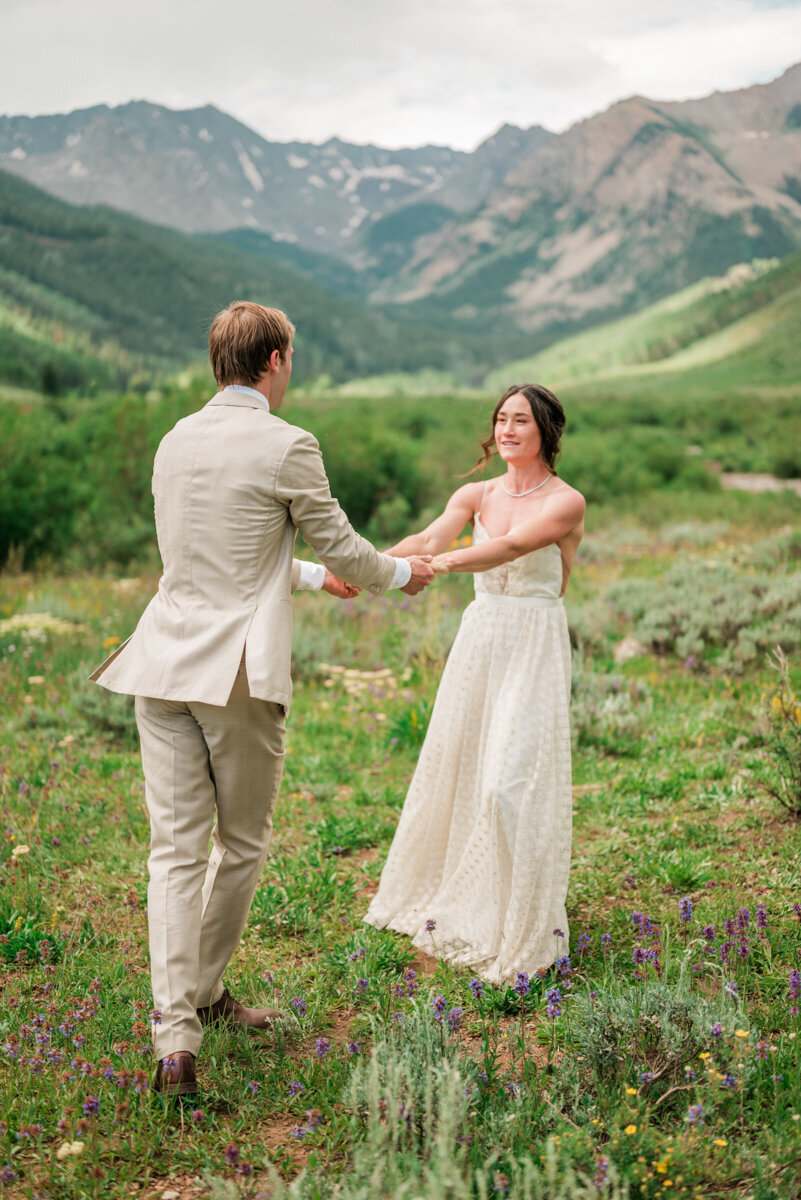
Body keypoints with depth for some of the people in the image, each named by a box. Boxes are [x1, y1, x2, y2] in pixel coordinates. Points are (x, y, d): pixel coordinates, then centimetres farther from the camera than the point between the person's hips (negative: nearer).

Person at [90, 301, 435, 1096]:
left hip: (164, 667, 5)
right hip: (238, 673, -5)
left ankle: (175, 1033, -1)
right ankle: (204, 992, 28)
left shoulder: (175, 442, 13)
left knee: (175, 850, 4)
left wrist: (308, 575, 35)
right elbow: (339, 545, 1)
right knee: (241, 844, 14)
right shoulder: (285, 447, -8)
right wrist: (399, 574, 22)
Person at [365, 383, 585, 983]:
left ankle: (520, 925, 7)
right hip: (479, 640, 5)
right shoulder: (477, 495, 8)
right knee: (455, 769, 10)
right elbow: (429, 538, -9)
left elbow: (512, 546, -24)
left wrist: (443, 563, -40)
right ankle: (456, 902, 32)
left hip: (535, 647, -5)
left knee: (512, 781, -9)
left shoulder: (566, 501, -7)